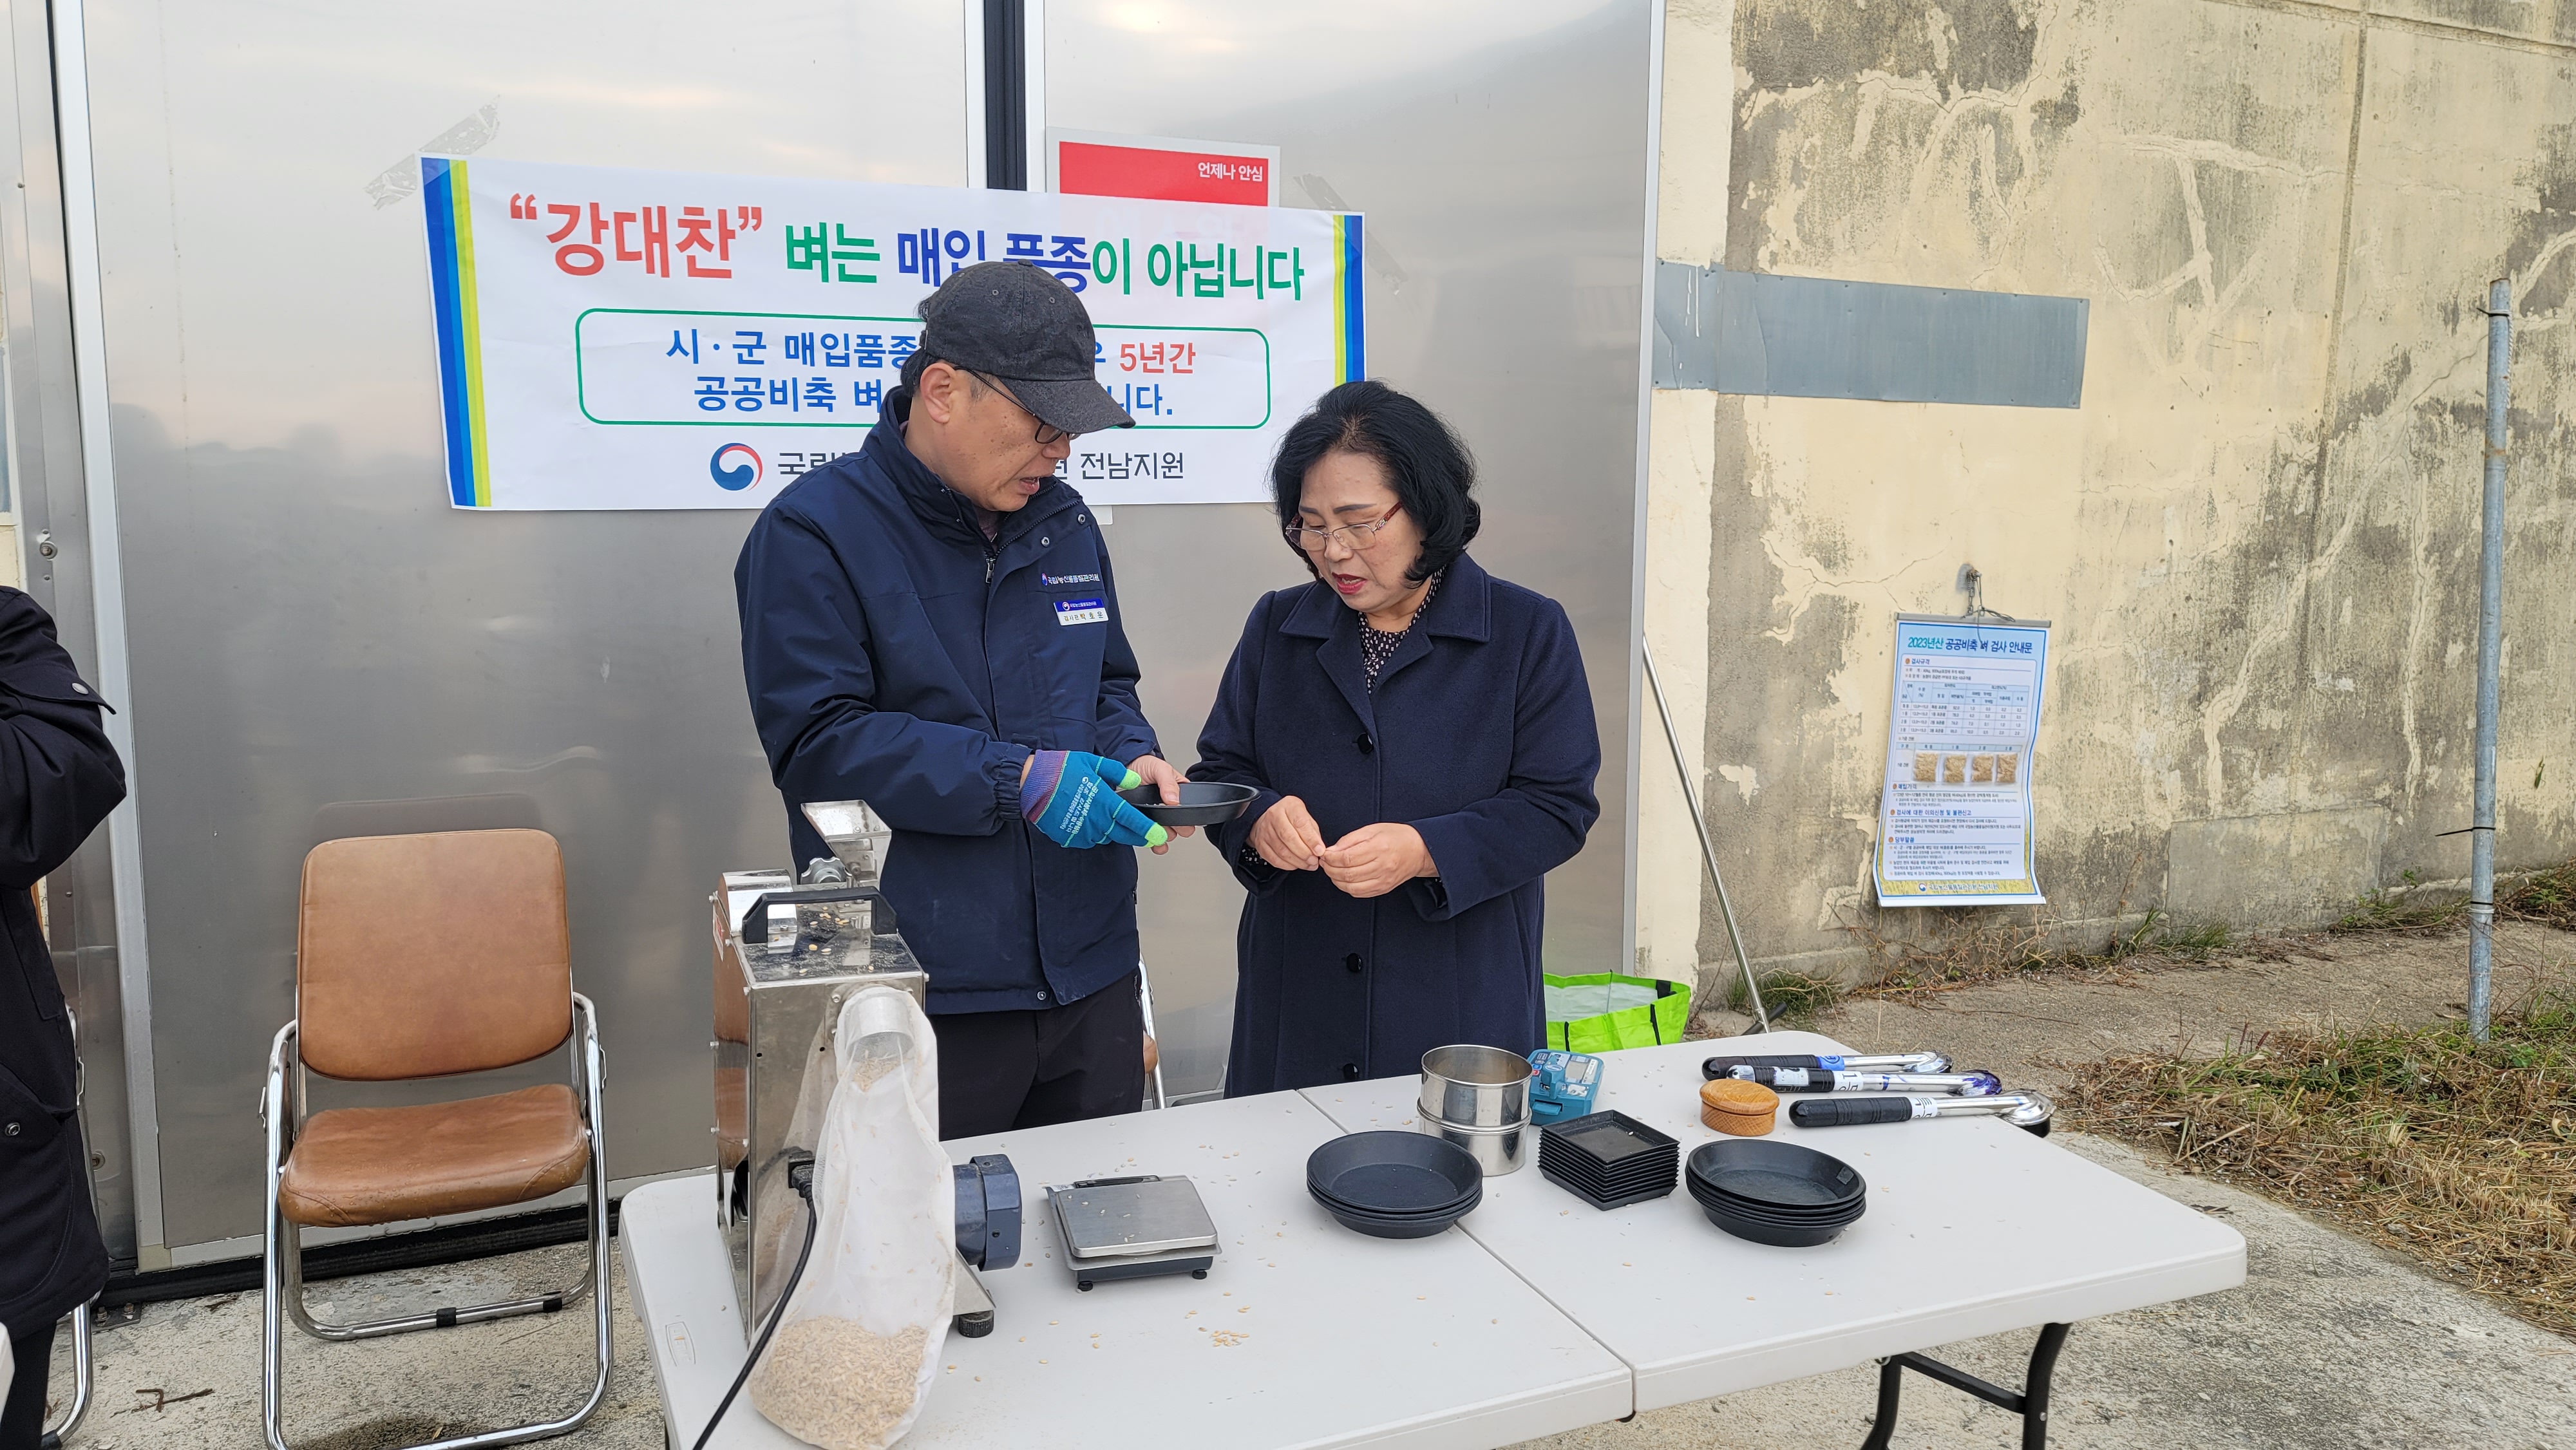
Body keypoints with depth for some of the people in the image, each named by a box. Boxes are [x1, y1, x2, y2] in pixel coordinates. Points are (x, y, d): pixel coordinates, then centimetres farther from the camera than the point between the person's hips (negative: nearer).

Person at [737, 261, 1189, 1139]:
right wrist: (1019, 779, -21)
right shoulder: (813, 533, -9)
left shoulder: (1063, 522, 11)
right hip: (925, 998, -6)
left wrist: (1135, 757, -1)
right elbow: (818, 739, -17)